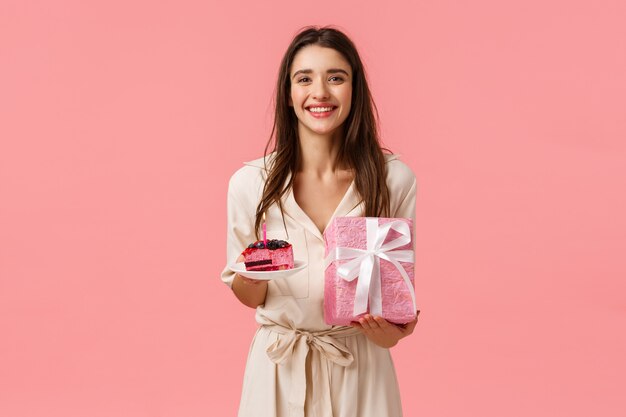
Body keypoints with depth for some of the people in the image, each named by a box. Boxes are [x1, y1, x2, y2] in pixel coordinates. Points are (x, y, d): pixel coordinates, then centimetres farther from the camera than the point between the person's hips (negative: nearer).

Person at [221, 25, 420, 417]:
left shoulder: (395, 178, -9)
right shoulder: (250, 182, -8)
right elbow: (248, 296, 2)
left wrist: (392, 331, -18)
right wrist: (252, 276, -20)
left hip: (362, 369, 0)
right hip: (279, 370, 0)